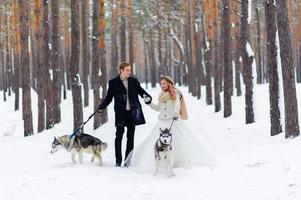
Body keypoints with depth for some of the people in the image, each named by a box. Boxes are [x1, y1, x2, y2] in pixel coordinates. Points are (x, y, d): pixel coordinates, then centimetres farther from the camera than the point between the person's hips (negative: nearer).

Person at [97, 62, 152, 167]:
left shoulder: (134, 81, 7)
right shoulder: (113, 83, 2)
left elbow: (141, 91, 11)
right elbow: (109, 97, 6)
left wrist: (147, 97, -10)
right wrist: (101, 107, -6)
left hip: (132, 112, 2)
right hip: (120, 113, -2)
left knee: (130, 137, 6)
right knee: (119, 136, -3)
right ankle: (118, 161, 3)